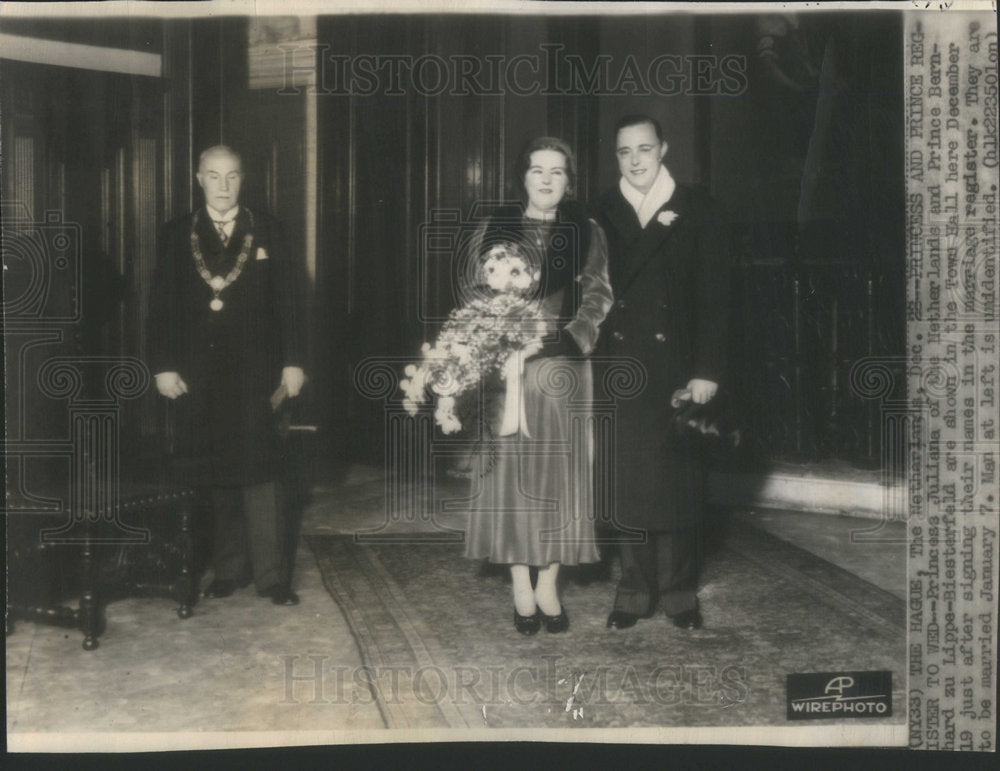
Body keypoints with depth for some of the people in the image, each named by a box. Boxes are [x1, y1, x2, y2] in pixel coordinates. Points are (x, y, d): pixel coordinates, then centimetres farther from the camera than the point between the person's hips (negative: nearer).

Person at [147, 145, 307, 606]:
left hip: (253, 373, -1)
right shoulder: (176, 236, 9)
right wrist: (162, 366, -2)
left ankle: (271, 574, 2)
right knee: (214, 478, 6)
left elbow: (288, 298, 4)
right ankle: (228, 569, 16)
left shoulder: (265, 232, 6)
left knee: (257, 472, -4)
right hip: (198, 375, 2)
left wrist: (292, 361, -2)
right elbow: (162, 305, 6)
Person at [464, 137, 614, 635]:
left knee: (559, 472, 1)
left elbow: (597, 298, -2)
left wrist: (550, 341, -16)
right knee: (511, 471, 0)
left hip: (563, 365, 0)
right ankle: (521, 589, 9)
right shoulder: (495, 230, 8)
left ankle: (548, 585, 13)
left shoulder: (586, 233, 7)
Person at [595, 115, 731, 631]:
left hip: (678, 368, -1)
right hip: (621, 367, 1)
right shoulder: (603, 213, 9)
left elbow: (714, 293, 0)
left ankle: (679, 590, 16)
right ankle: (635, 589, 16)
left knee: (678, 478, 2)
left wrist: (707, 370, -6)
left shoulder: (695, 209, 4)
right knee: (628, 479, 4)